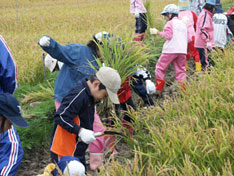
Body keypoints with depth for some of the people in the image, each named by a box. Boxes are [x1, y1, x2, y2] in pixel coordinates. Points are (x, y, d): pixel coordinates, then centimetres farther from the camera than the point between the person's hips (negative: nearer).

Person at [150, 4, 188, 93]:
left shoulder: (170, 23, 0)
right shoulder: (183, 24, 20)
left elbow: (168, 35, -12)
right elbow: (187, 39, 20)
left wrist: (158, 32, -5)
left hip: (170, 50, -6)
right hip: (182, 51, 6)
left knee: (160, 68, 7)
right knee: (181, 71, 8)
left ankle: (159, 90, 4)